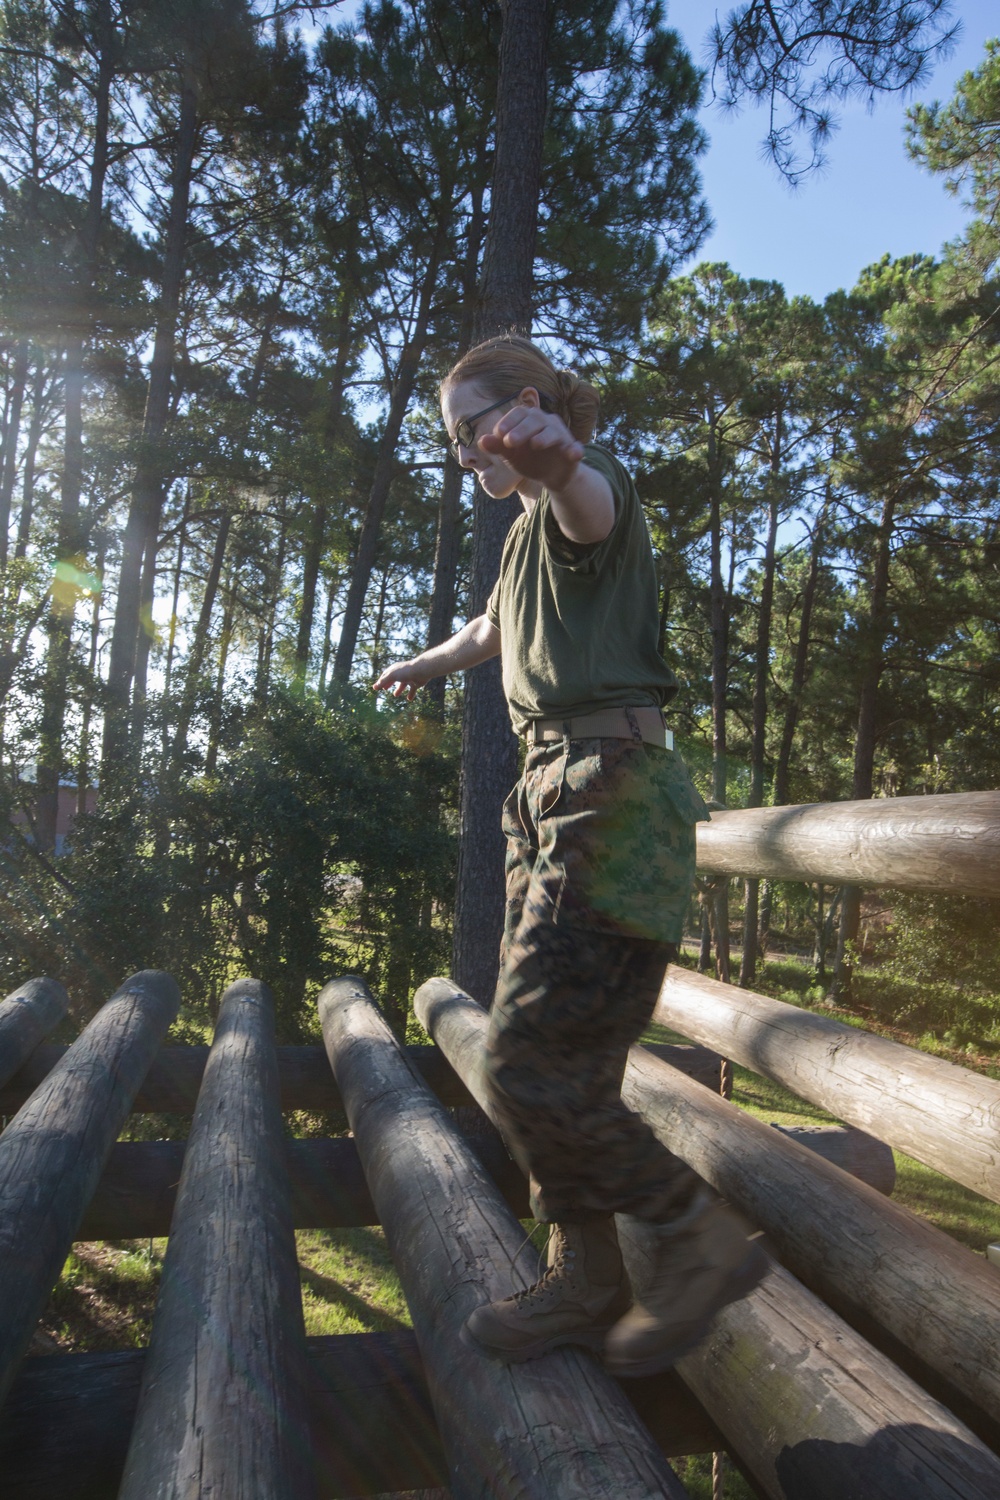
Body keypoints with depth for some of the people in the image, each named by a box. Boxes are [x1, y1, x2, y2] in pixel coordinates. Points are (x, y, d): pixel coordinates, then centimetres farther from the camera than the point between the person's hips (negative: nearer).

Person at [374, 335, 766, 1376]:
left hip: (612, 793, -10)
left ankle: (701, 1236, 8)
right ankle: (583, 1280, 23)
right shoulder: (526, 534, 24)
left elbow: (591, 502, -32)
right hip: (553, 793, 10)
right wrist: (423, 666, 62)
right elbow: (493, 629, 44)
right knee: (549, 1059, 10)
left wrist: (555, 458, -56)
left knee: (534, 1068, -12)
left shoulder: (583, 496, -4)